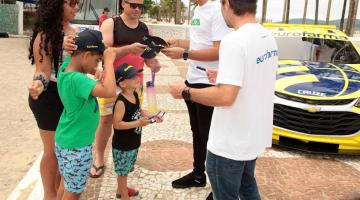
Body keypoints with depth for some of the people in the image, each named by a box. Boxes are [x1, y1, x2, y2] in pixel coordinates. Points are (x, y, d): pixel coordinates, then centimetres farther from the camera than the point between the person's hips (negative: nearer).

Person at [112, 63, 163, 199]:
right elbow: (117, 124, -28)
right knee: (122, 171, 8)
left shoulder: (135, 95, 0)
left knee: (125, 169, 24)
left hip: (133, 142, 9)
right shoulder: (121, 102, -27)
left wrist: (151, 115, 1)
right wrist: (138, 123, -30)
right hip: (122, 145, -8)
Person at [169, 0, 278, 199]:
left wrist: (185, 92, -17)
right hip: (255, 136, 9)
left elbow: (225, 97, -29)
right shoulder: (268, 37, 3)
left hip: (230, 144, -9)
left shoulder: (234, 41, -25)